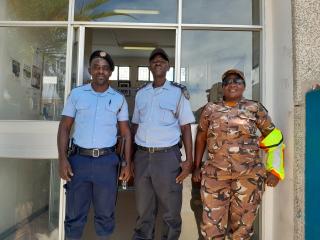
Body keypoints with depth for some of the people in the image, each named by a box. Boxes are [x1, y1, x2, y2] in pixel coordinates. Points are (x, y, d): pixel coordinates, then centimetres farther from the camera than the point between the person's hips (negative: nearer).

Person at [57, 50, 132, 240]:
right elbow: (65, 127, 5)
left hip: (107, 160, 0)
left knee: (105, 212, 12)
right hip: (79, 159, 0)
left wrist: (127, 163, 1)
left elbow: (126, 133, 7)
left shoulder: (119, 99, 5)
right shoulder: (77, 94, 4)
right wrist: (62, 158, -5)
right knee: (75, 212, 10)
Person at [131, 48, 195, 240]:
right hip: (142, 156, 3)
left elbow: (186, 128, 0)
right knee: (144, 211, 13)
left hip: (167, 156, -3)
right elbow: (135, 126, 16)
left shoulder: (178, 92, 1)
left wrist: (189, 160, -7)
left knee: (171, 211, 6)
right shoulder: (141, 93, 13)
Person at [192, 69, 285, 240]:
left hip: (249, 176, 0)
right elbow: (200, 138, 12)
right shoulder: (210, 109, 5)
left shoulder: (255, 109, 2)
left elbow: (273, 137, 6)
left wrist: (275, 170, 1)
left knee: (243, 224, 12)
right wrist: (197, 167, 10)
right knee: (212, 224, 3)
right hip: (214, 175, 1)